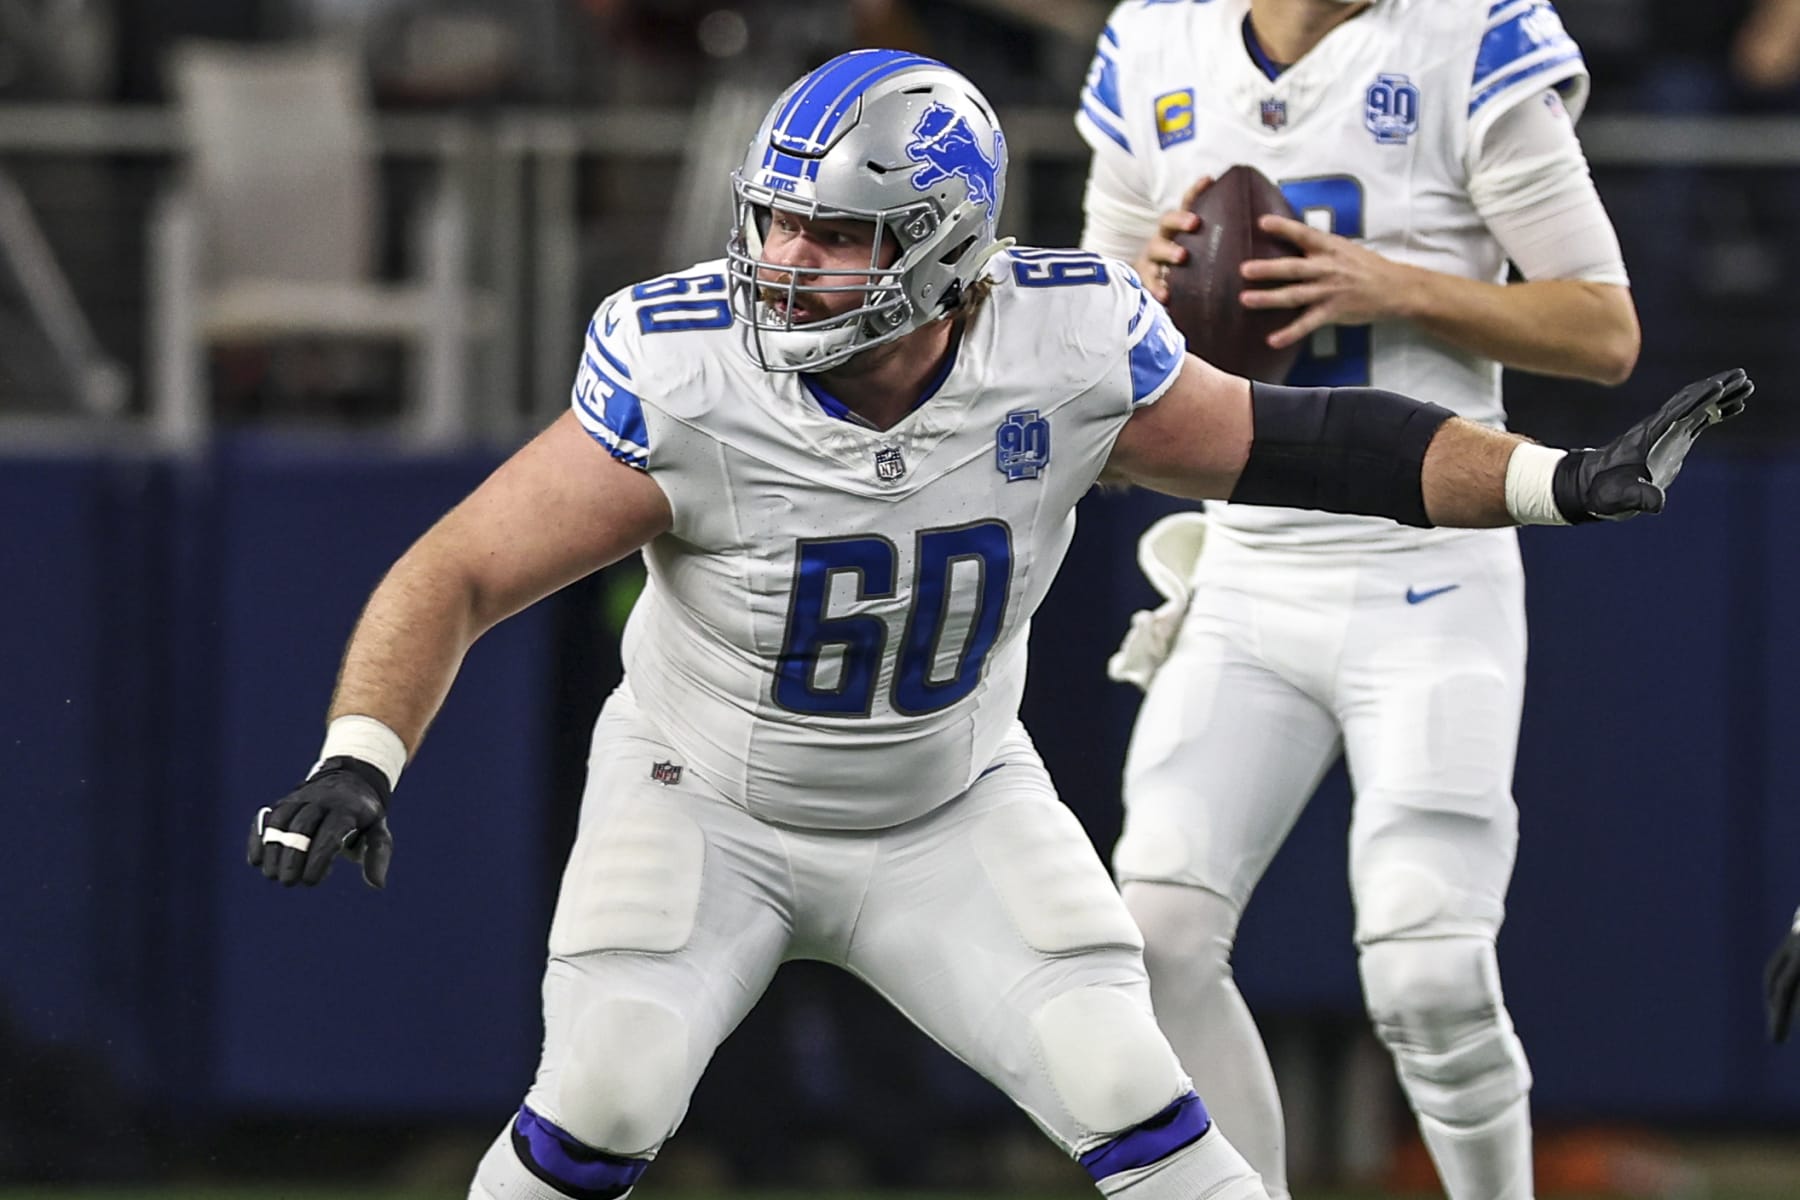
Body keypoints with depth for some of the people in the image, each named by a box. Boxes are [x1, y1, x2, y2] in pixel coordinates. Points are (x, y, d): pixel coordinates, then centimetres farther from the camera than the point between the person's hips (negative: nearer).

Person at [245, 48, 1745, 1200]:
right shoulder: (687, 384, -27)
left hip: (949, 813, 2)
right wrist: (357, 764, -39)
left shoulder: (1067, 358, -21)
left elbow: (1297, 445, -7)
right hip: (705, 801, -2)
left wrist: (1569, 481, -12)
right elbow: (456, 576, -24)